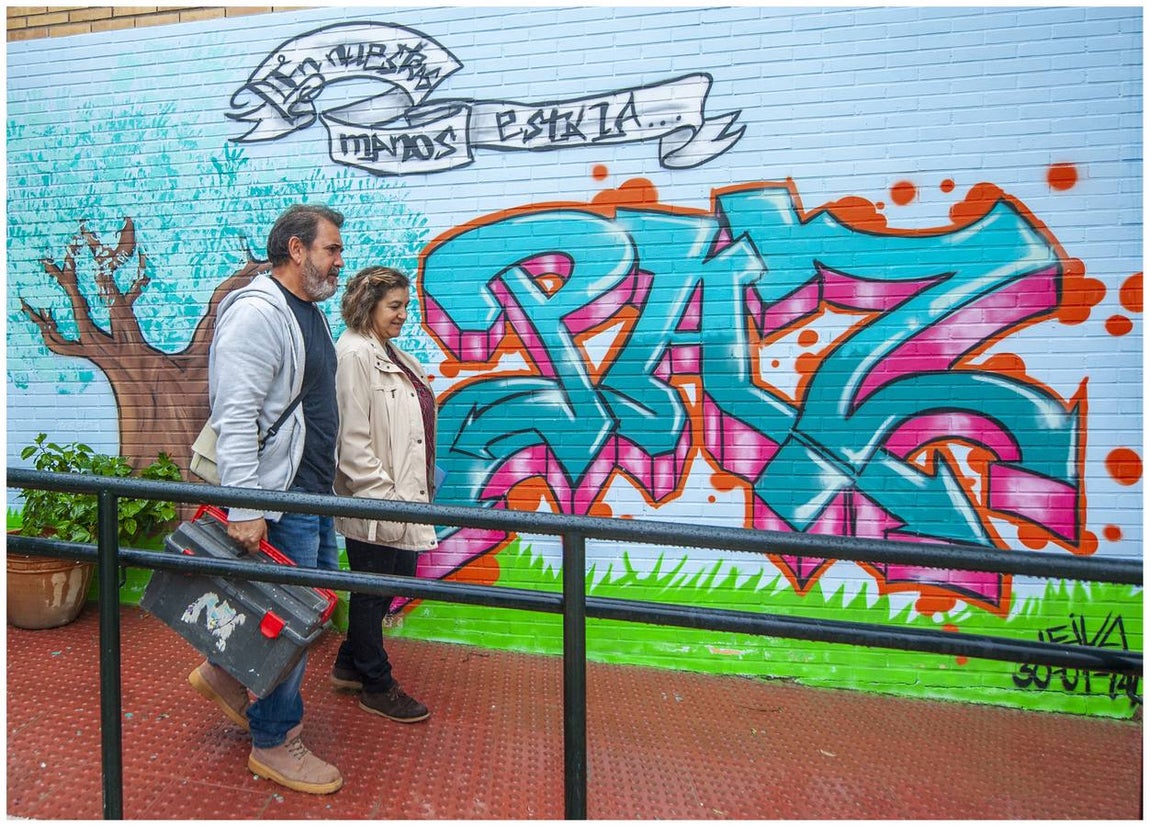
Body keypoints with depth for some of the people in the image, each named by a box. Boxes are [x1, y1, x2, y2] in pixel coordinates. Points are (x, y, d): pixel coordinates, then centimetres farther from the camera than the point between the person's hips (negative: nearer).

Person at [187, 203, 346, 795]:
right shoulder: (257, 314, -17)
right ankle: (272, 744, 19)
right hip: (279, 498, -10)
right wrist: (244, 509, -28)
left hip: (313, 491, 10)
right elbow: (235, 417, -25)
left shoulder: (310, 312, 14)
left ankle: (228, 674, 36)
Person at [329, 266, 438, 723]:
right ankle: (377, 686, 25)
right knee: (373, 589, 7)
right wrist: (383, 494, -20)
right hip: (373, 504, -10)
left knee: (398, 578, 18)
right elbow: (352, 441, -21)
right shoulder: (354, 354, -16)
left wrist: (421, 490, 14)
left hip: (403, 496, 10)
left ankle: (350, 666, 36)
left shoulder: (395, 357, 14)